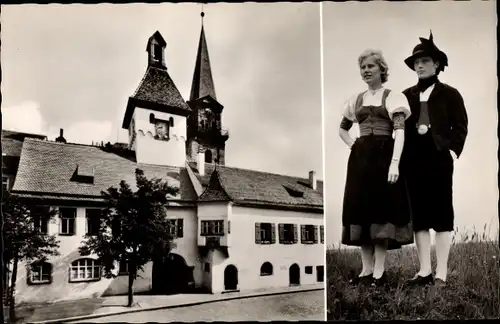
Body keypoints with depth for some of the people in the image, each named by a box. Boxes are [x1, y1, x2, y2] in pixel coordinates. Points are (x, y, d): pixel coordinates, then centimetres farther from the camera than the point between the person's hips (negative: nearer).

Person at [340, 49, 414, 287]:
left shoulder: (393, 97, 0)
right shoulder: (356, 100, 15)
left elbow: (400, 131, -11)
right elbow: (342, 129, 27)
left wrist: (395, 162, -22)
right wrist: (352, 145, 8)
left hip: (384, 155, -5)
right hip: (360, 158, 5)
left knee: (381, 208, -6)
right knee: (360, 209, 3)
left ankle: (379, 271, -3)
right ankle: (367, 269, 9)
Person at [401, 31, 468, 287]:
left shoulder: (449, 94, 6)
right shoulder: (407, 96, 14)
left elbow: (460, 127, 2)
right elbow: (399, 127, 11)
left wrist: (452, 151, -10)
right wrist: (401, 157, 0)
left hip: (439, 160, -3)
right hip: (413, 161, 4)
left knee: (442, 216, -1)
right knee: (419, 217, 5)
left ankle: (441, 274, 3)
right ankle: (424, 271, 12)